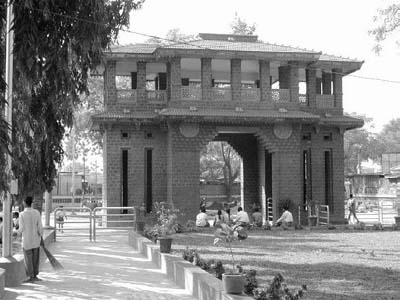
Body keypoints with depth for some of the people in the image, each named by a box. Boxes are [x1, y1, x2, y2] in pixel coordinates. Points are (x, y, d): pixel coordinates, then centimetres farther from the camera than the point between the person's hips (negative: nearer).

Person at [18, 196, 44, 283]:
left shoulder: (22, 214, -15)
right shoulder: (37, 213, -5)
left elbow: (22, 228, -12)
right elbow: (40, 226, -5)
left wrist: (18, 232, 11)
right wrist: (41, 236, 7)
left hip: (26, 240, -3)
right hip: (36, 239, 3)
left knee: (28, 259, 6)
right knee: (35, 258, 12)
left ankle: (31, 277, 9)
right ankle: (35, 276, 16)